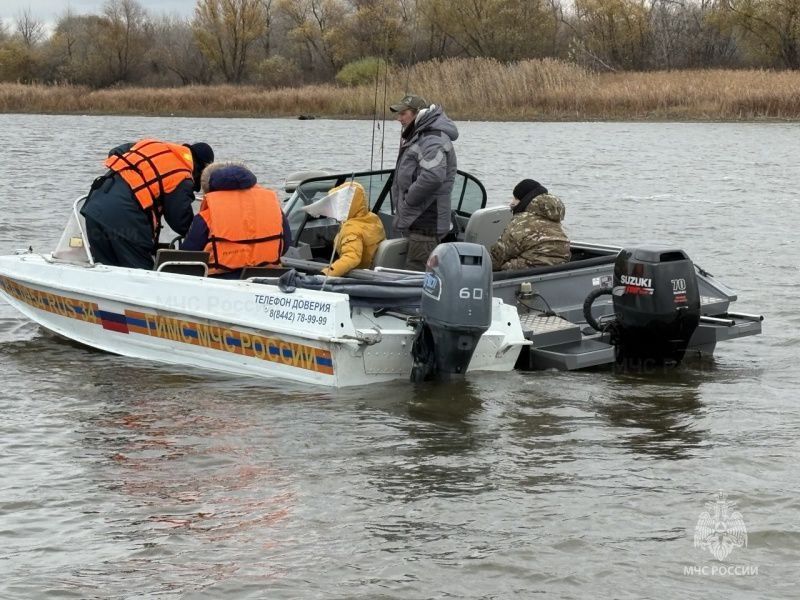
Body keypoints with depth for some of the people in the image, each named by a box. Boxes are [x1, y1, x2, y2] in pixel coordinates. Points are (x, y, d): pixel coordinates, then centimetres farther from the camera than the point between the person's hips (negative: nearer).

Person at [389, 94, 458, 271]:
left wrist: (407, 202, -21)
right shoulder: (417, 137, 19)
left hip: (426, 224, -11)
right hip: (417, 221, 11)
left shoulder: (433, 140, -16)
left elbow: (433, 177, -32)